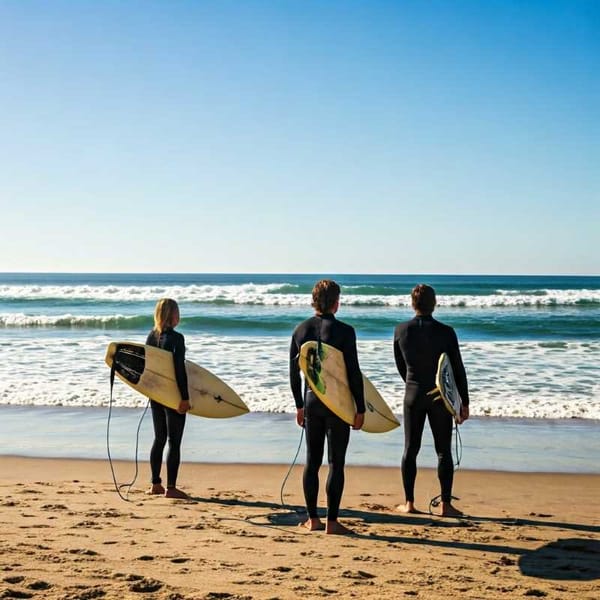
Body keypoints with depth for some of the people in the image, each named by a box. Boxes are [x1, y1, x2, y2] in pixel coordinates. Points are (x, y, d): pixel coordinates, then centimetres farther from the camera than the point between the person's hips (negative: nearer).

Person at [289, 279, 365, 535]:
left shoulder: (301, 329, 3)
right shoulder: (344, 331, -11)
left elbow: (294, 372, 8)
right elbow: (354, 373, -11)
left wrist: (299, 405, 17)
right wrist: (360, 409, -4)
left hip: (311, 400, 5)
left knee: (312, 461, 11)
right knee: (336, 463, 2)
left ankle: (312, 519, 16)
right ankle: (332, 522, 5)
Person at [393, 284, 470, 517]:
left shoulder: (401, 330, -4)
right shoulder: (446, 332, -11)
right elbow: (458, 369, -5)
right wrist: (464, 402, 3)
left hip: (413, 395, 2)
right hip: (440, 397, -2)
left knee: (410, 449, 9)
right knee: (444, 451, 6)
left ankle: (409, 503, 12)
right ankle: (445, 504, 7)